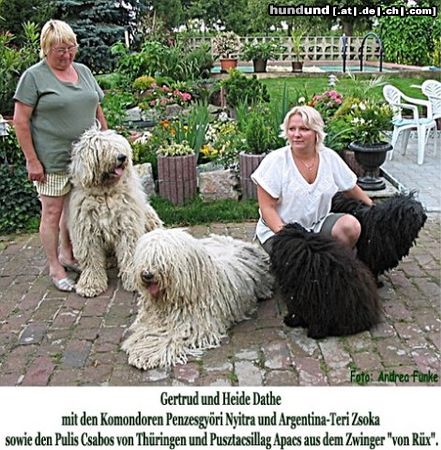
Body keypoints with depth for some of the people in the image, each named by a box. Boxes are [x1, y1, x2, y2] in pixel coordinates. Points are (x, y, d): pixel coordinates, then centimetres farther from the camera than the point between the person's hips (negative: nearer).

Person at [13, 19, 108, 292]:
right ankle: (55, 268, 14)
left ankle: (67, 254, 32)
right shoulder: (34, 76, -6)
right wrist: (32, 160, -12)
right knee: (52, 213, 2)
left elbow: (97, 109, 18)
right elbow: (20, 120, -9)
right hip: (53, 161, -5)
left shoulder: (83, 71, 10)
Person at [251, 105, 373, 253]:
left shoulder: (330, 157, -1)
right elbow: (267, 208, -15)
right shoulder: (275, 161, -13)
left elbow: (352, 189, 13)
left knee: (351, 225, -20)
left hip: (318, 224, 5)